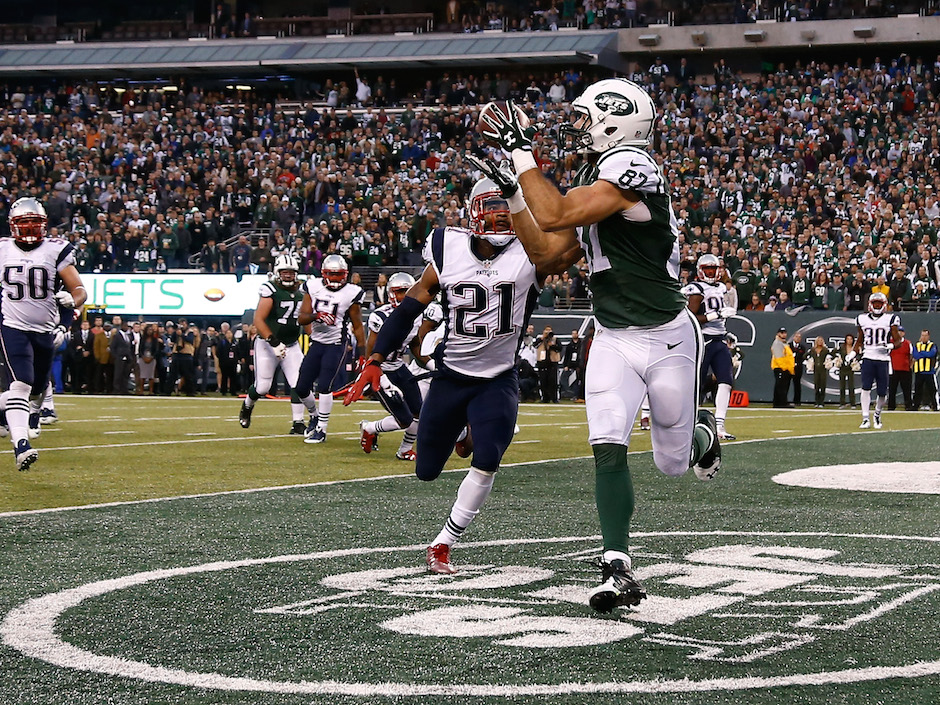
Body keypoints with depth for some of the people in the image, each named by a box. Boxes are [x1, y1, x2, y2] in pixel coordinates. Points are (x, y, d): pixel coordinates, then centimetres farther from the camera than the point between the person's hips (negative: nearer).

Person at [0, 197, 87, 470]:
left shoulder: (56, 251, -5)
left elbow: (80, 290, -6)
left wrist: (71, 300, -26)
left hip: (46, 330, 2)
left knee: (37, 388, 17)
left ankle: (29, 423, 49)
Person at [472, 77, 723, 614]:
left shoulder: (631, 166, -19)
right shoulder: (592, 185, 10)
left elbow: (554, 218, -27)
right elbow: (548, 253, 14)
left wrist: (522, 153, -20)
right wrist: (511, 191, 9)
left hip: (668, 337, -6)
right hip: (614, 341, 6)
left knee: (673, 463, 10)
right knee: (608, 448, -14)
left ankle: (703, 431, 45)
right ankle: (619, 569, -13)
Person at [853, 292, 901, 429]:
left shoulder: (890, 319, 3)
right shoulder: (863, 319, 11)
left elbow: (897, 339, 5)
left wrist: (891, 345, -16)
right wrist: (852, 353, 8)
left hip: (883, 359, -1)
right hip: (868, 357, 1)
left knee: (882, 392, 1)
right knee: (866, 388, -13)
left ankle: (877, 415, 28)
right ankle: (866, 419, -11)